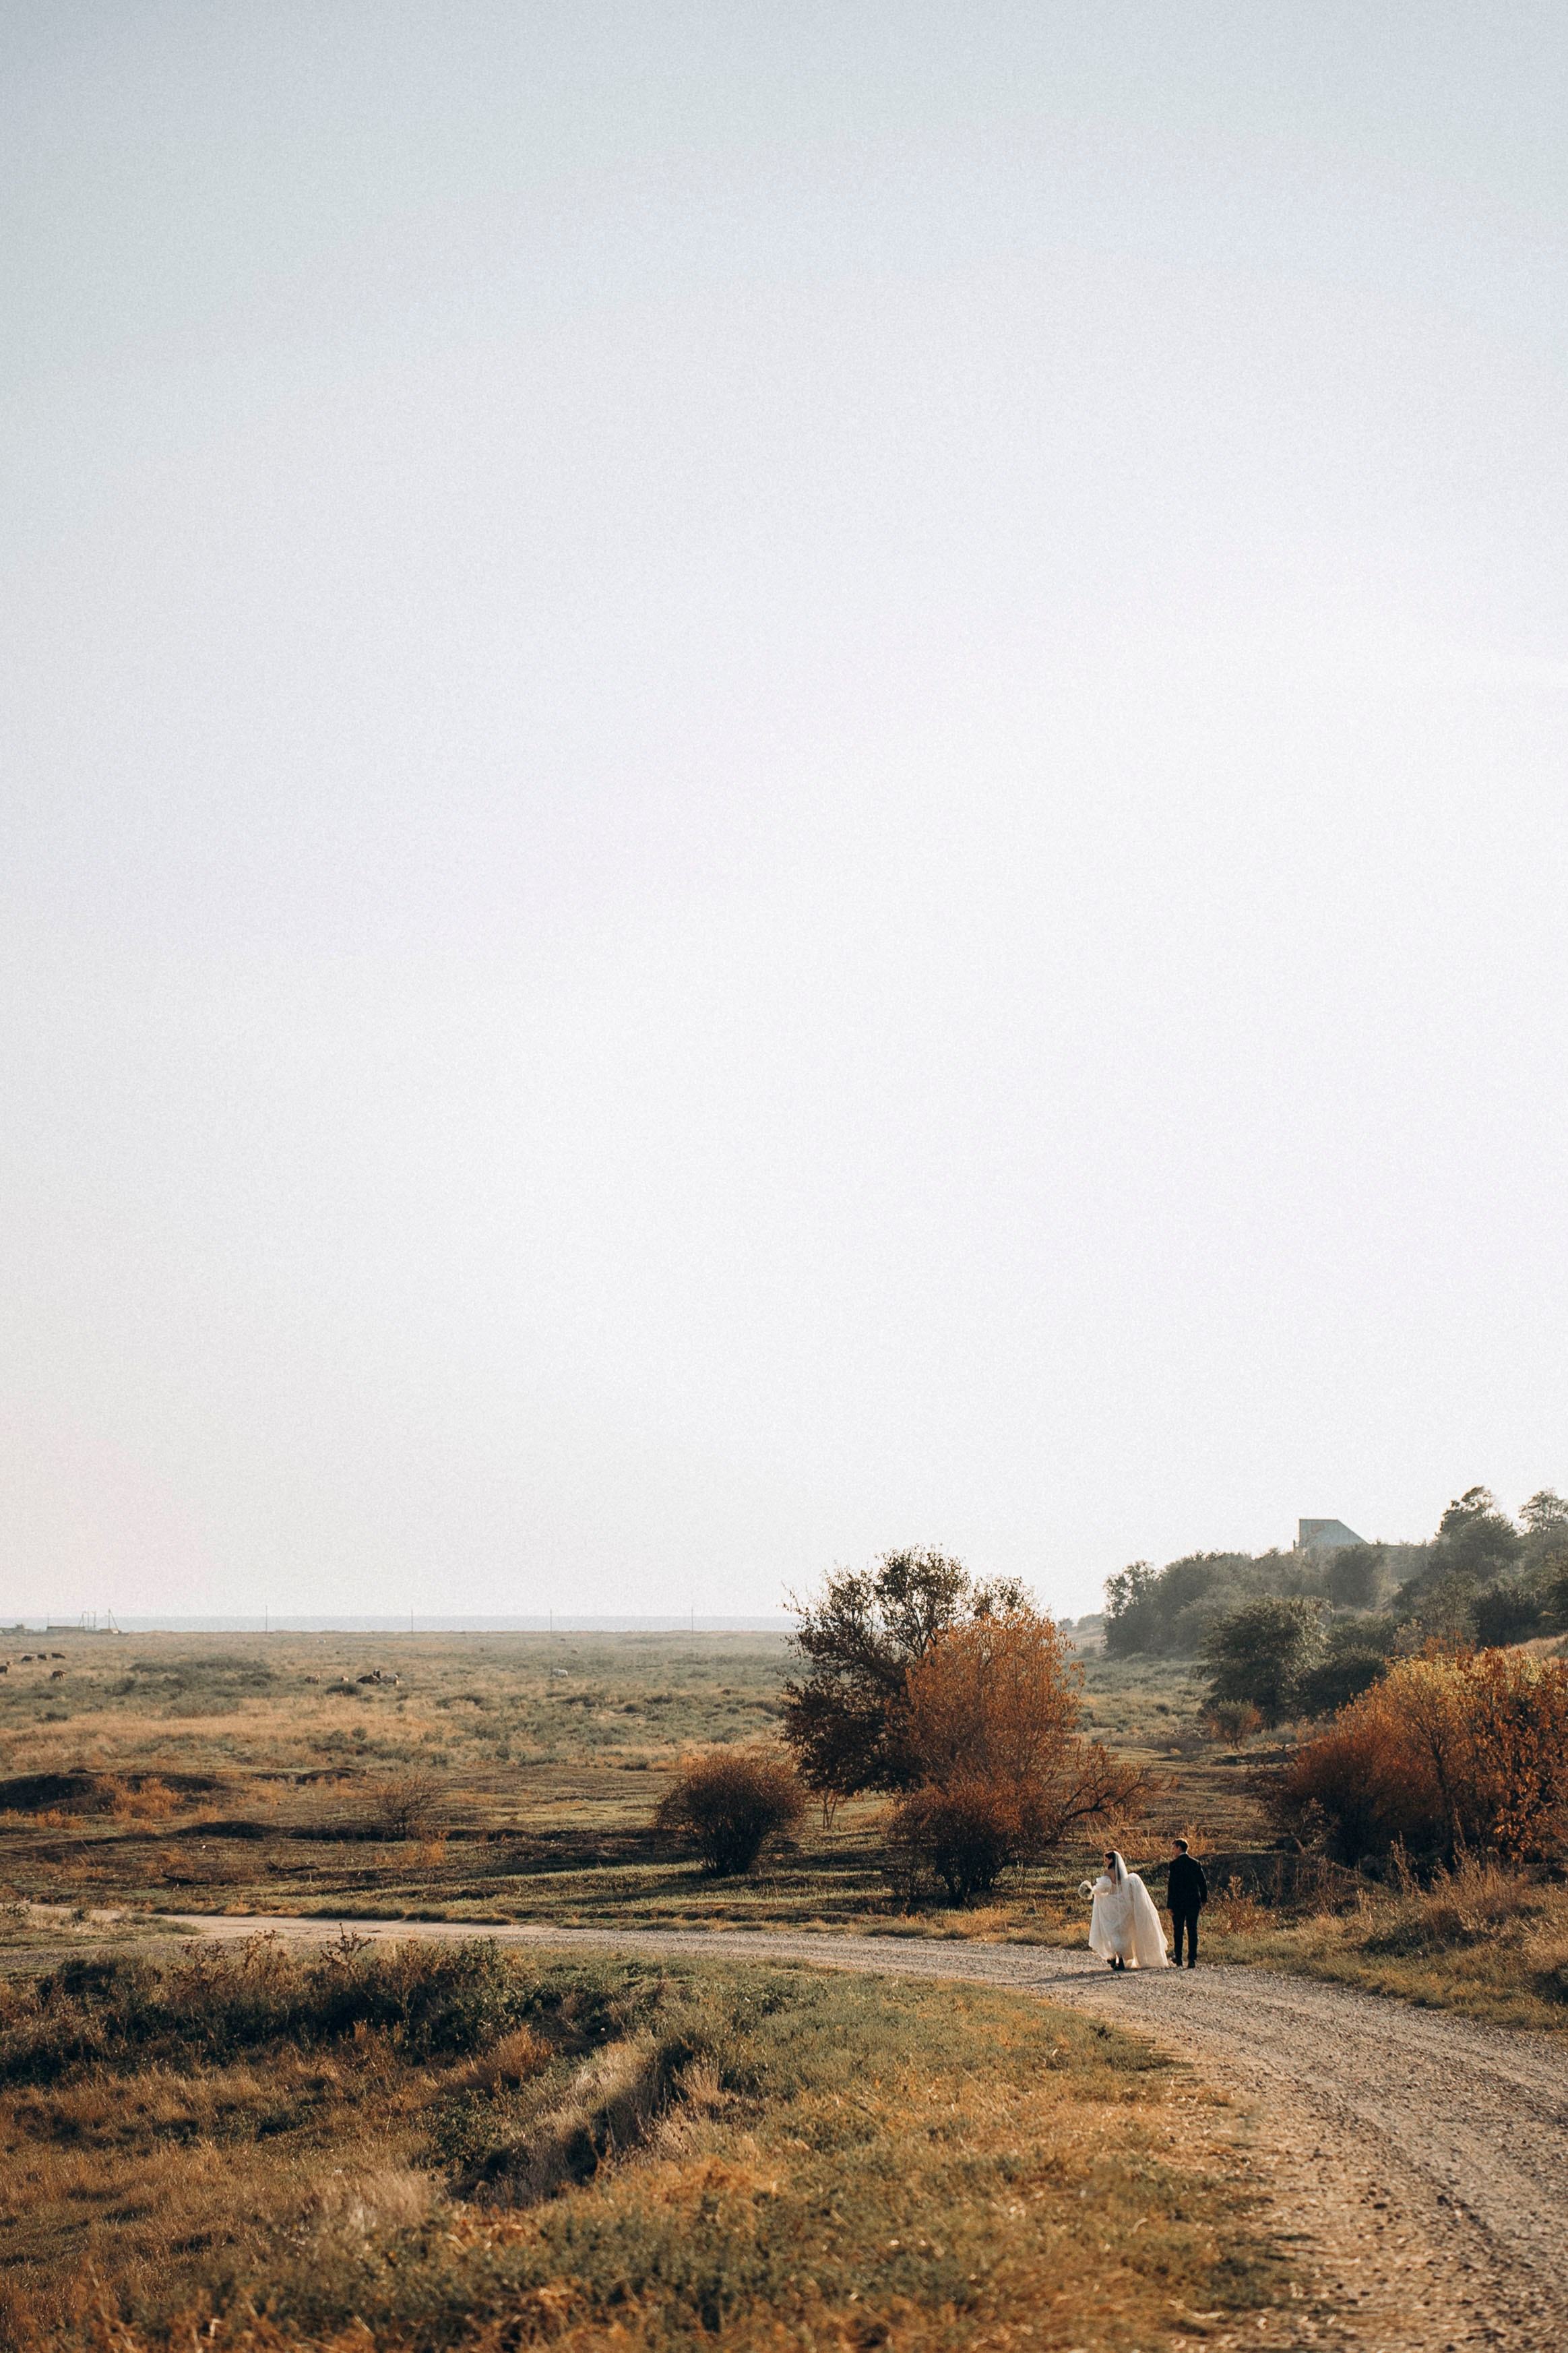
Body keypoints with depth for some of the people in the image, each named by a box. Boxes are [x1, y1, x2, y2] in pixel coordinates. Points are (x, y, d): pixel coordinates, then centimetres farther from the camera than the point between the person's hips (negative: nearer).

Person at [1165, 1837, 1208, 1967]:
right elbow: (1203, 1883, 8)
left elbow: (1172, 1885, -11)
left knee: (1178, 1931, 7)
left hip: (1178, 1902, -3)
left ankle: (1178, 1961, 11)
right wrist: (1204, 1900, 19)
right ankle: (1192, 1959, -3)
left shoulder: (1174, 1864, -8)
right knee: (1192, 1930, 5)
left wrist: (1170, 1905, -9)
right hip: (1194, 1901, 3)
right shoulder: (1196, 1863, 4)